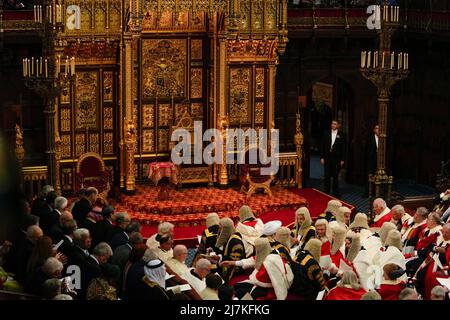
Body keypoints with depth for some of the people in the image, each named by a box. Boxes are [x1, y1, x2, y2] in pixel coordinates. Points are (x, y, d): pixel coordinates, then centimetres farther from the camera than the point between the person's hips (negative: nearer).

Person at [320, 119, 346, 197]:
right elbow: (322, 146, 6)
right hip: (327, 158, 2)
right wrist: (322, 157, -1)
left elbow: (343, 148, -1)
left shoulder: (341, 135, 0)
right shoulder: (326, 134, 6)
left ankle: (335, 193, 12)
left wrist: (342, 159, -5)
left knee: (335, 176, 4)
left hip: (336, 159, -2)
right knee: (327, 176, 5)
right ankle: (326, 192, 11)